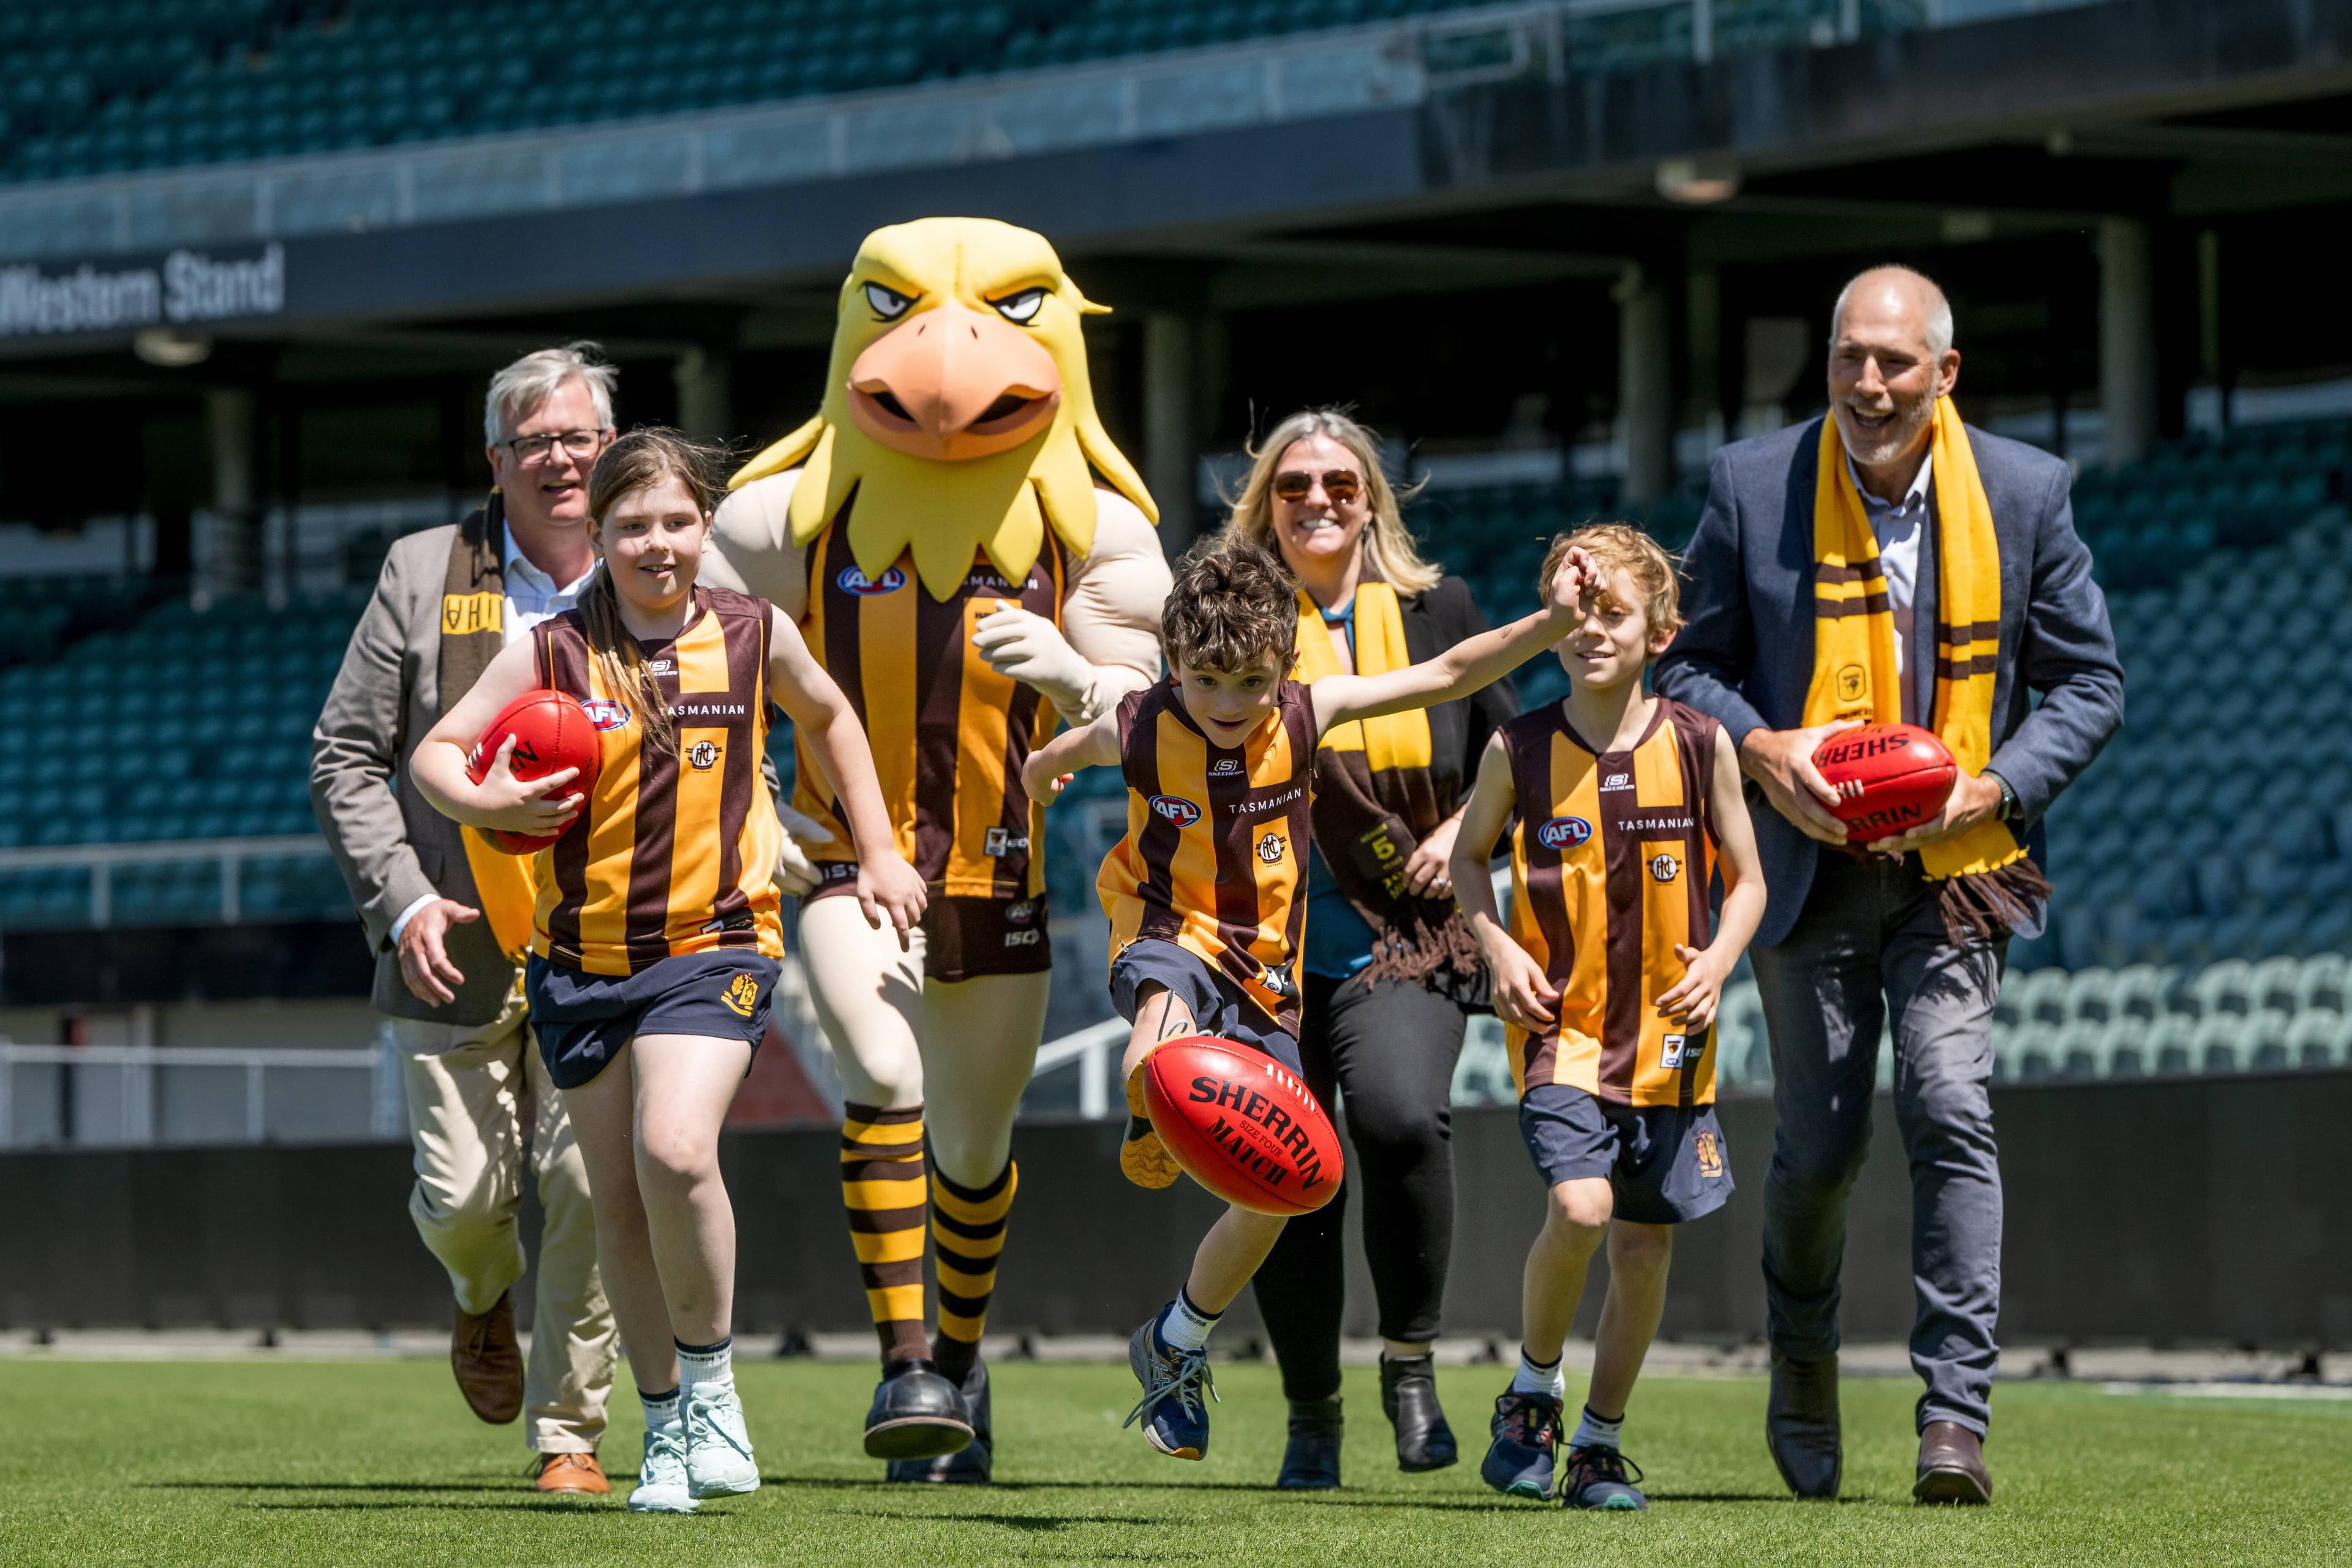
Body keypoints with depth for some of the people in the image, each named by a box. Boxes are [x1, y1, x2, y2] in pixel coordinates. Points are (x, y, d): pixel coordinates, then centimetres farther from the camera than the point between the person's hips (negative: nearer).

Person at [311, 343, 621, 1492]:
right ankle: (483, 1299, 35)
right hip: (458, 953, 0)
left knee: (590, 1187, -10)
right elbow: (346, 757, 5)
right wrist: (402, 901, -7)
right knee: (462, 1194, -2)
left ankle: (569, 1433, 3)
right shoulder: (422, 576, 3)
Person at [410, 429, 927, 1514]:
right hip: (582, 955, 2)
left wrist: (878, 855, 18)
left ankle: (711, 1380, -4)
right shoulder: (552, 653, -4)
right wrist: (486, 804, -19)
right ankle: (664, 1427, 23)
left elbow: (828, 719, 19)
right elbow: (434, 752, 2)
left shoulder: (751, 634, -1)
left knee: (675, 1152, -24)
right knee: (620, 1200, 8)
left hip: (714, 944, -2)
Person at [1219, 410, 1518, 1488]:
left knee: (1402, 1116, -27)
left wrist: (1466, 829, -2)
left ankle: (1410, 1359, -6)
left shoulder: (1437, 611, 7)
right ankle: (1311, 1416, 19)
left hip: (1408, 945, -1)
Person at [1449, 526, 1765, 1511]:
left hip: (1668, 1039, 2)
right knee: (1579, 1207, -22)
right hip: (1561, 1028, -2)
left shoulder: (1699, 745, -3)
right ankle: (1532, 1392, 4)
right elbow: (1468, 856, 12)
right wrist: (1496, 947, -5)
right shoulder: (1519, 751, -4)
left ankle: (1602, 1443, 24)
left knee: (1644, 1247, 6)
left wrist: (1717, 961, -11)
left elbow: (1746, 880, 6)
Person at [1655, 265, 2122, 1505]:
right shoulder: (1752, 487, -2)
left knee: (1951, 1112, -17)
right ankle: (1802, 1369, 34)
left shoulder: (2022, 493, -2)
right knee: (1819, 1146, 5)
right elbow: (1685, 662, 6)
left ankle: (1955, 1416, -16)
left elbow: (2089, 681, 4)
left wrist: (1997, 784, -13)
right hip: (1809, 869, 1)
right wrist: (1758, 751, -14)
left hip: (1953, 866, -1)